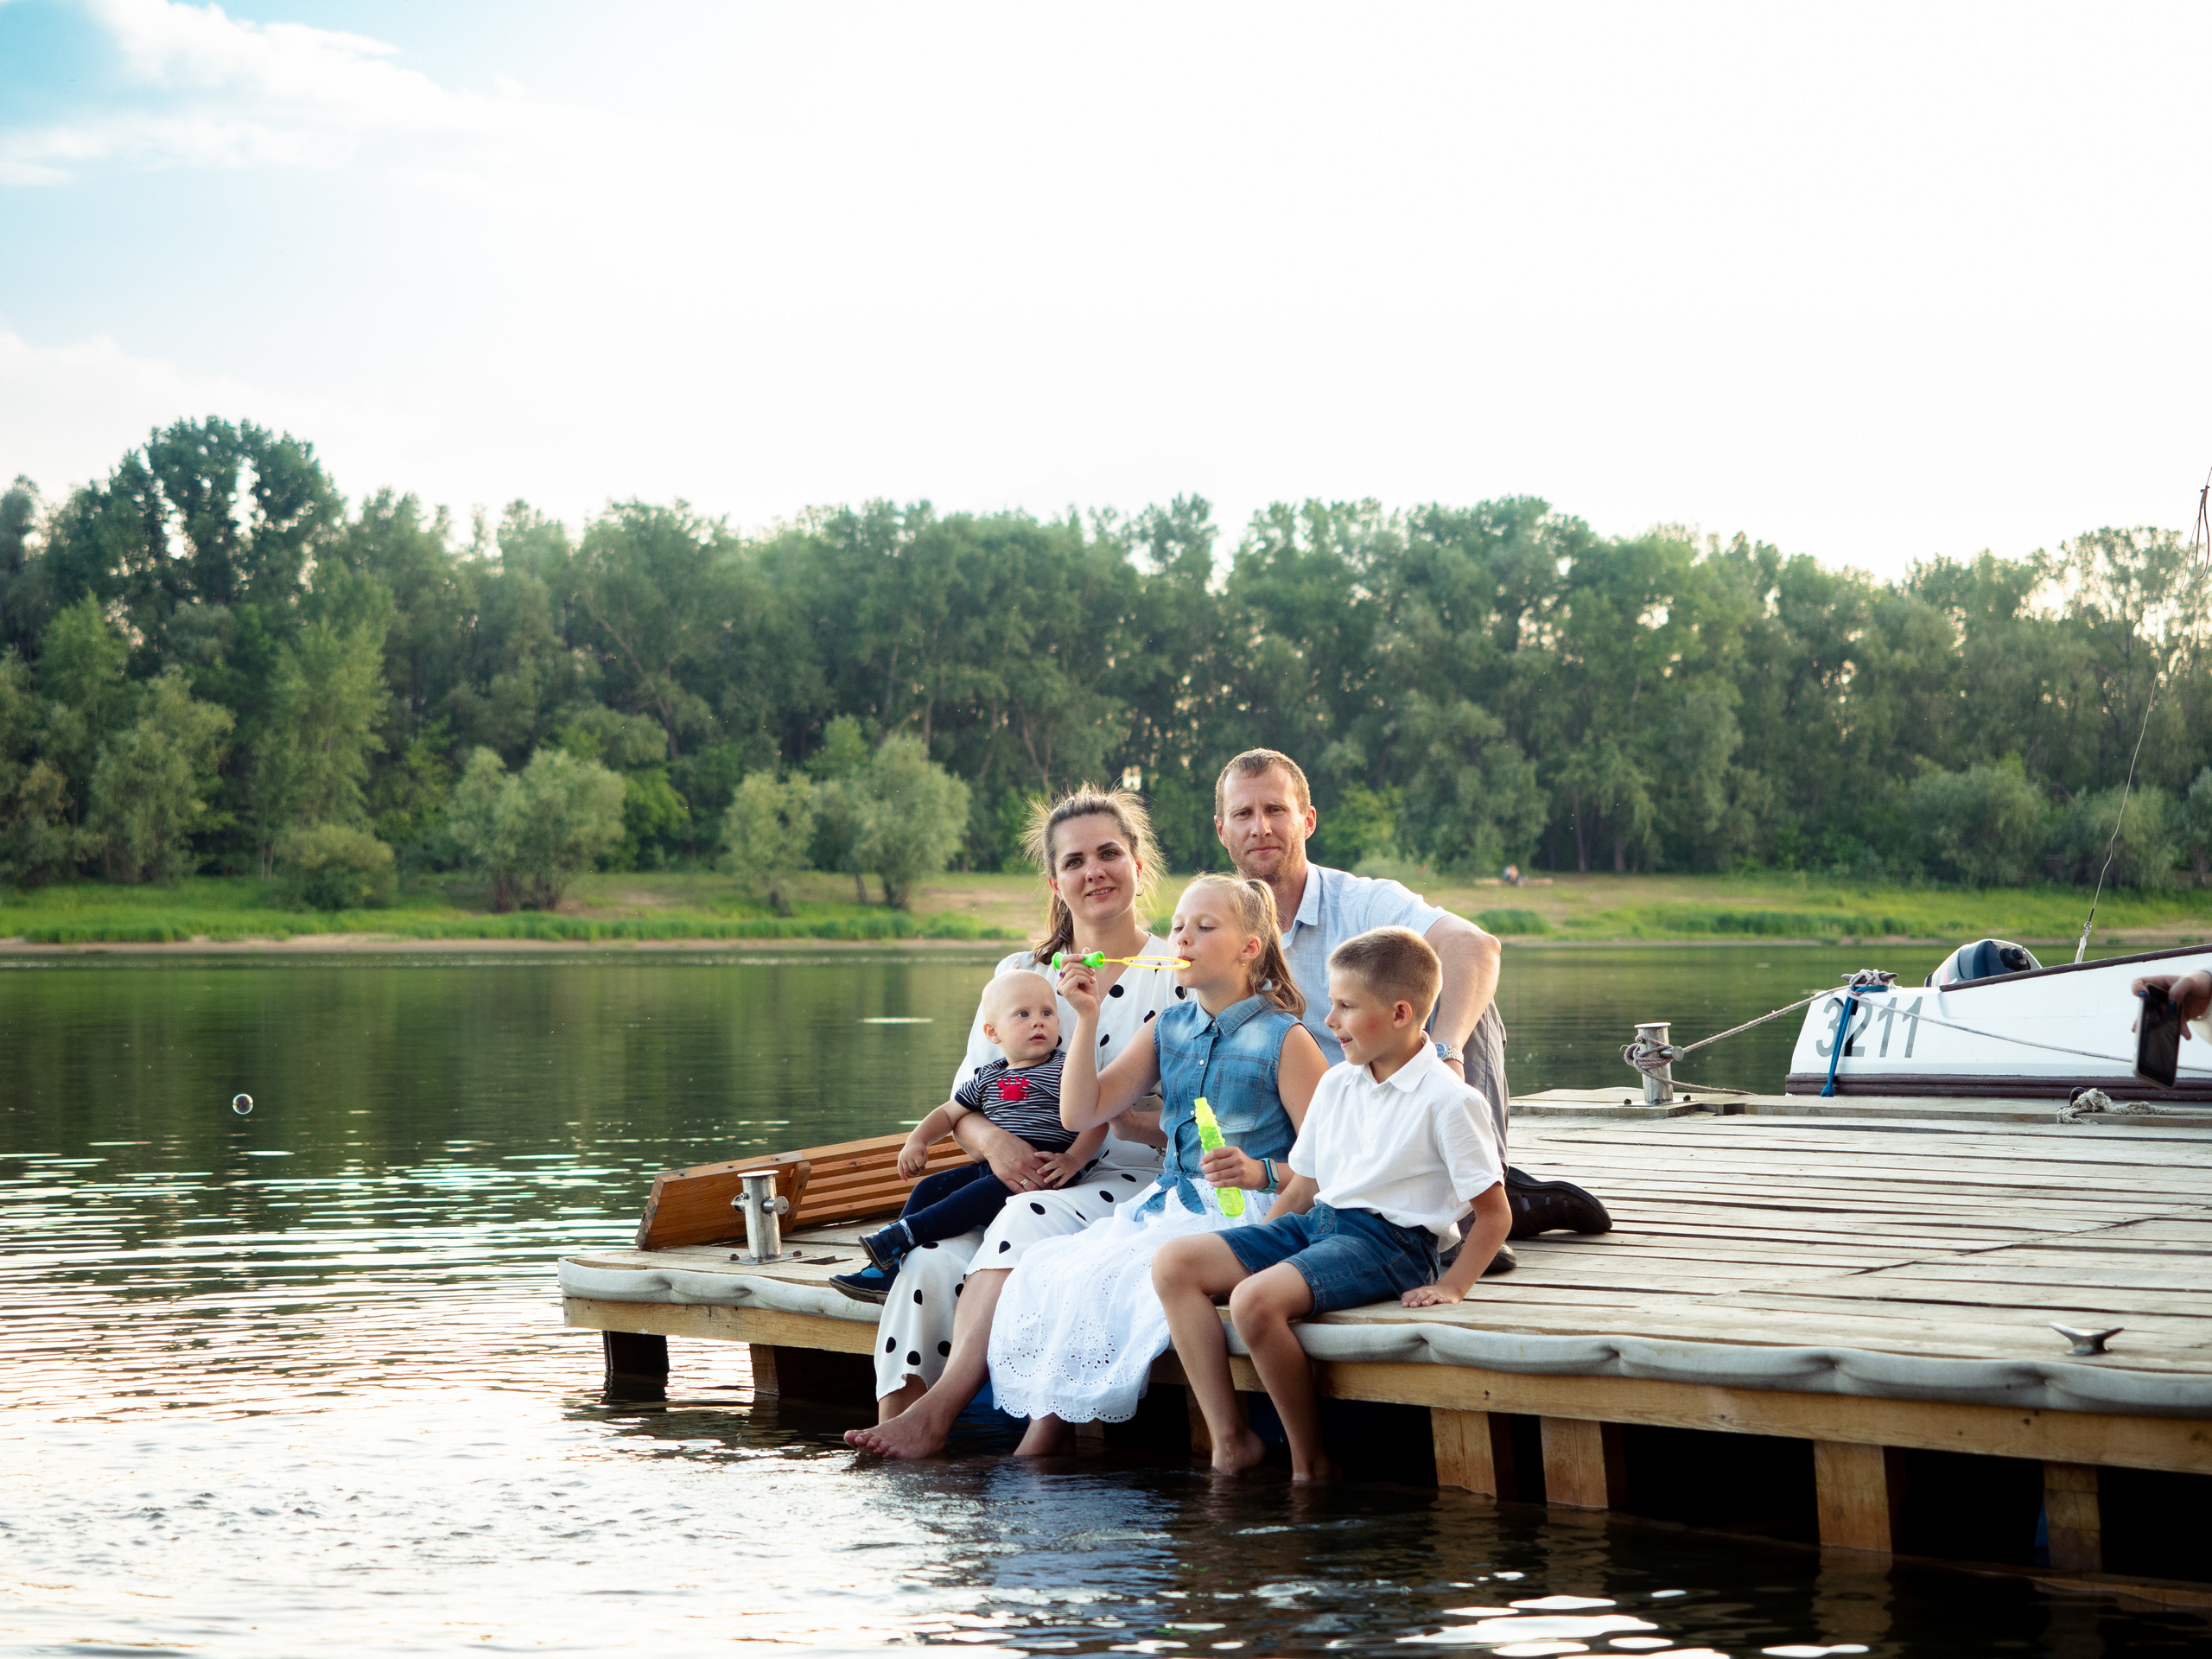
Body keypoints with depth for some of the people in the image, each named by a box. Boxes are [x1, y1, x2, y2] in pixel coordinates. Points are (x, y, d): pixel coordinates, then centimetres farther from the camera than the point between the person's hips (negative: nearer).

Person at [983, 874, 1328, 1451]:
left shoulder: (1284, 1039, -5)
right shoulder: (1168, 1030, 14)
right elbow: (1081, 1112, 9)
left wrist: (1261, 1171, -27)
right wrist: (1088, 1017, -1)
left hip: (1244, 1211, -7)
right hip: (1168, 1203, 7)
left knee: (1111, 1279, -27)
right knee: (1045, 1270, -16)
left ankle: (1047, 1439, -11)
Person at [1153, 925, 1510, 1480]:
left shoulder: (1446, 1100, -9)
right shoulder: (1335, 1086, 13)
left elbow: (1495, 1211, -6)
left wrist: (1452, 1286, -14)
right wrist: (1248, 1251, 10)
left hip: (1387, 1238, -8)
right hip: (1314, 1224, 8)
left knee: (1257, 1300, -32)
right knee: (1173, 1263, -8)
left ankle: (1309, 1461, -15)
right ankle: (1230, 1438, -9)